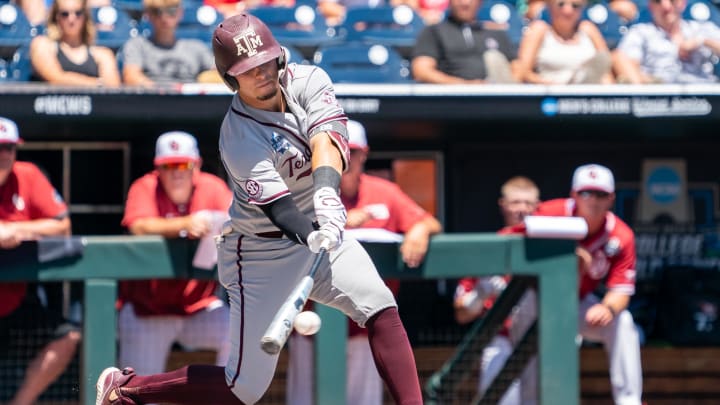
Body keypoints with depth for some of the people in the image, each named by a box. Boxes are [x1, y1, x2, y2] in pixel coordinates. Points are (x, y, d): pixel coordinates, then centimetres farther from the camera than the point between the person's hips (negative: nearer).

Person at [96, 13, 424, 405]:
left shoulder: (308, 80, -9)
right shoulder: (239, 139, -23)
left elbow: (325, 141, -27)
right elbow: (278, 206, -34)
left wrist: (327, 190, -47)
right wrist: (311, 237, -54)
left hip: (321, 227, 5)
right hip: (262, 252, -5)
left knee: (380, 308, -20)